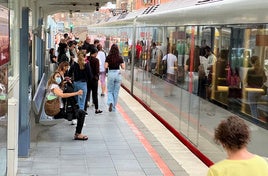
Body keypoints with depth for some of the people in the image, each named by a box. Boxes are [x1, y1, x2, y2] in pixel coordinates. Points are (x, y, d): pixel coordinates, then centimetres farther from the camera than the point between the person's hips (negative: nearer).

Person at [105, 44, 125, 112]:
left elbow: (106, 66, -11)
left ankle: (110, 102, -15)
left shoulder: (108, 57, -6)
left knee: (110, 91, 12)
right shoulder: (120, 58, -2)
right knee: (116, 92, 12)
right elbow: (123, 67, -2)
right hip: (118, 74, 1)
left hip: (110, 74, -1)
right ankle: (113, 107, 18)